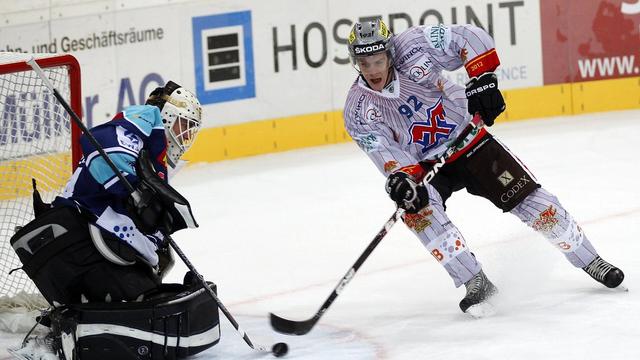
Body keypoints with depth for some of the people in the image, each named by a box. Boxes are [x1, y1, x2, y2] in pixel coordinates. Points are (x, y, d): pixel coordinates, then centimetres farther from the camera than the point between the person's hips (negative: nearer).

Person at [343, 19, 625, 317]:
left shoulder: (411, 48, -22)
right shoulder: (359, 111, -18)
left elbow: (470, 38, -21)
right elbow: (387, 154, -23)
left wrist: (482, 80, -32)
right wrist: (401, 179, -44)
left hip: (469, 142, 0)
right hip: (424, 166, 0)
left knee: (530, 200, -5)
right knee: (417, 207, -30)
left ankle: (591, 262, 13)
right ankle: (477, 283, -24)